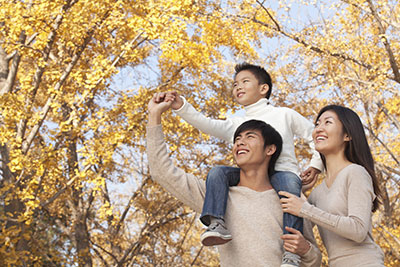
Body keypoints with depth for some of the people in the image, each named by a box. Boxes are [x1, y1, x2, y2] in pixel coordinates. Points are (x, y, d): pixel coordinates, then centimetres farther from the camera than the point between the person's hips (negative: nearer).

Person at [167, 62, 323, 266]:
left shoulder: (284, 114, 17)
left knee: (288, 181, -37)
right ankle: (217, 224, -34)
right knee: (218, 172, -19)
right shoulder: (237, 124, 23)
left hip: (283, 171, -3)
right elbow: (208, 125, 4)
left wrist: (316, 165, 4)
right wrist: (181, 106, -11)